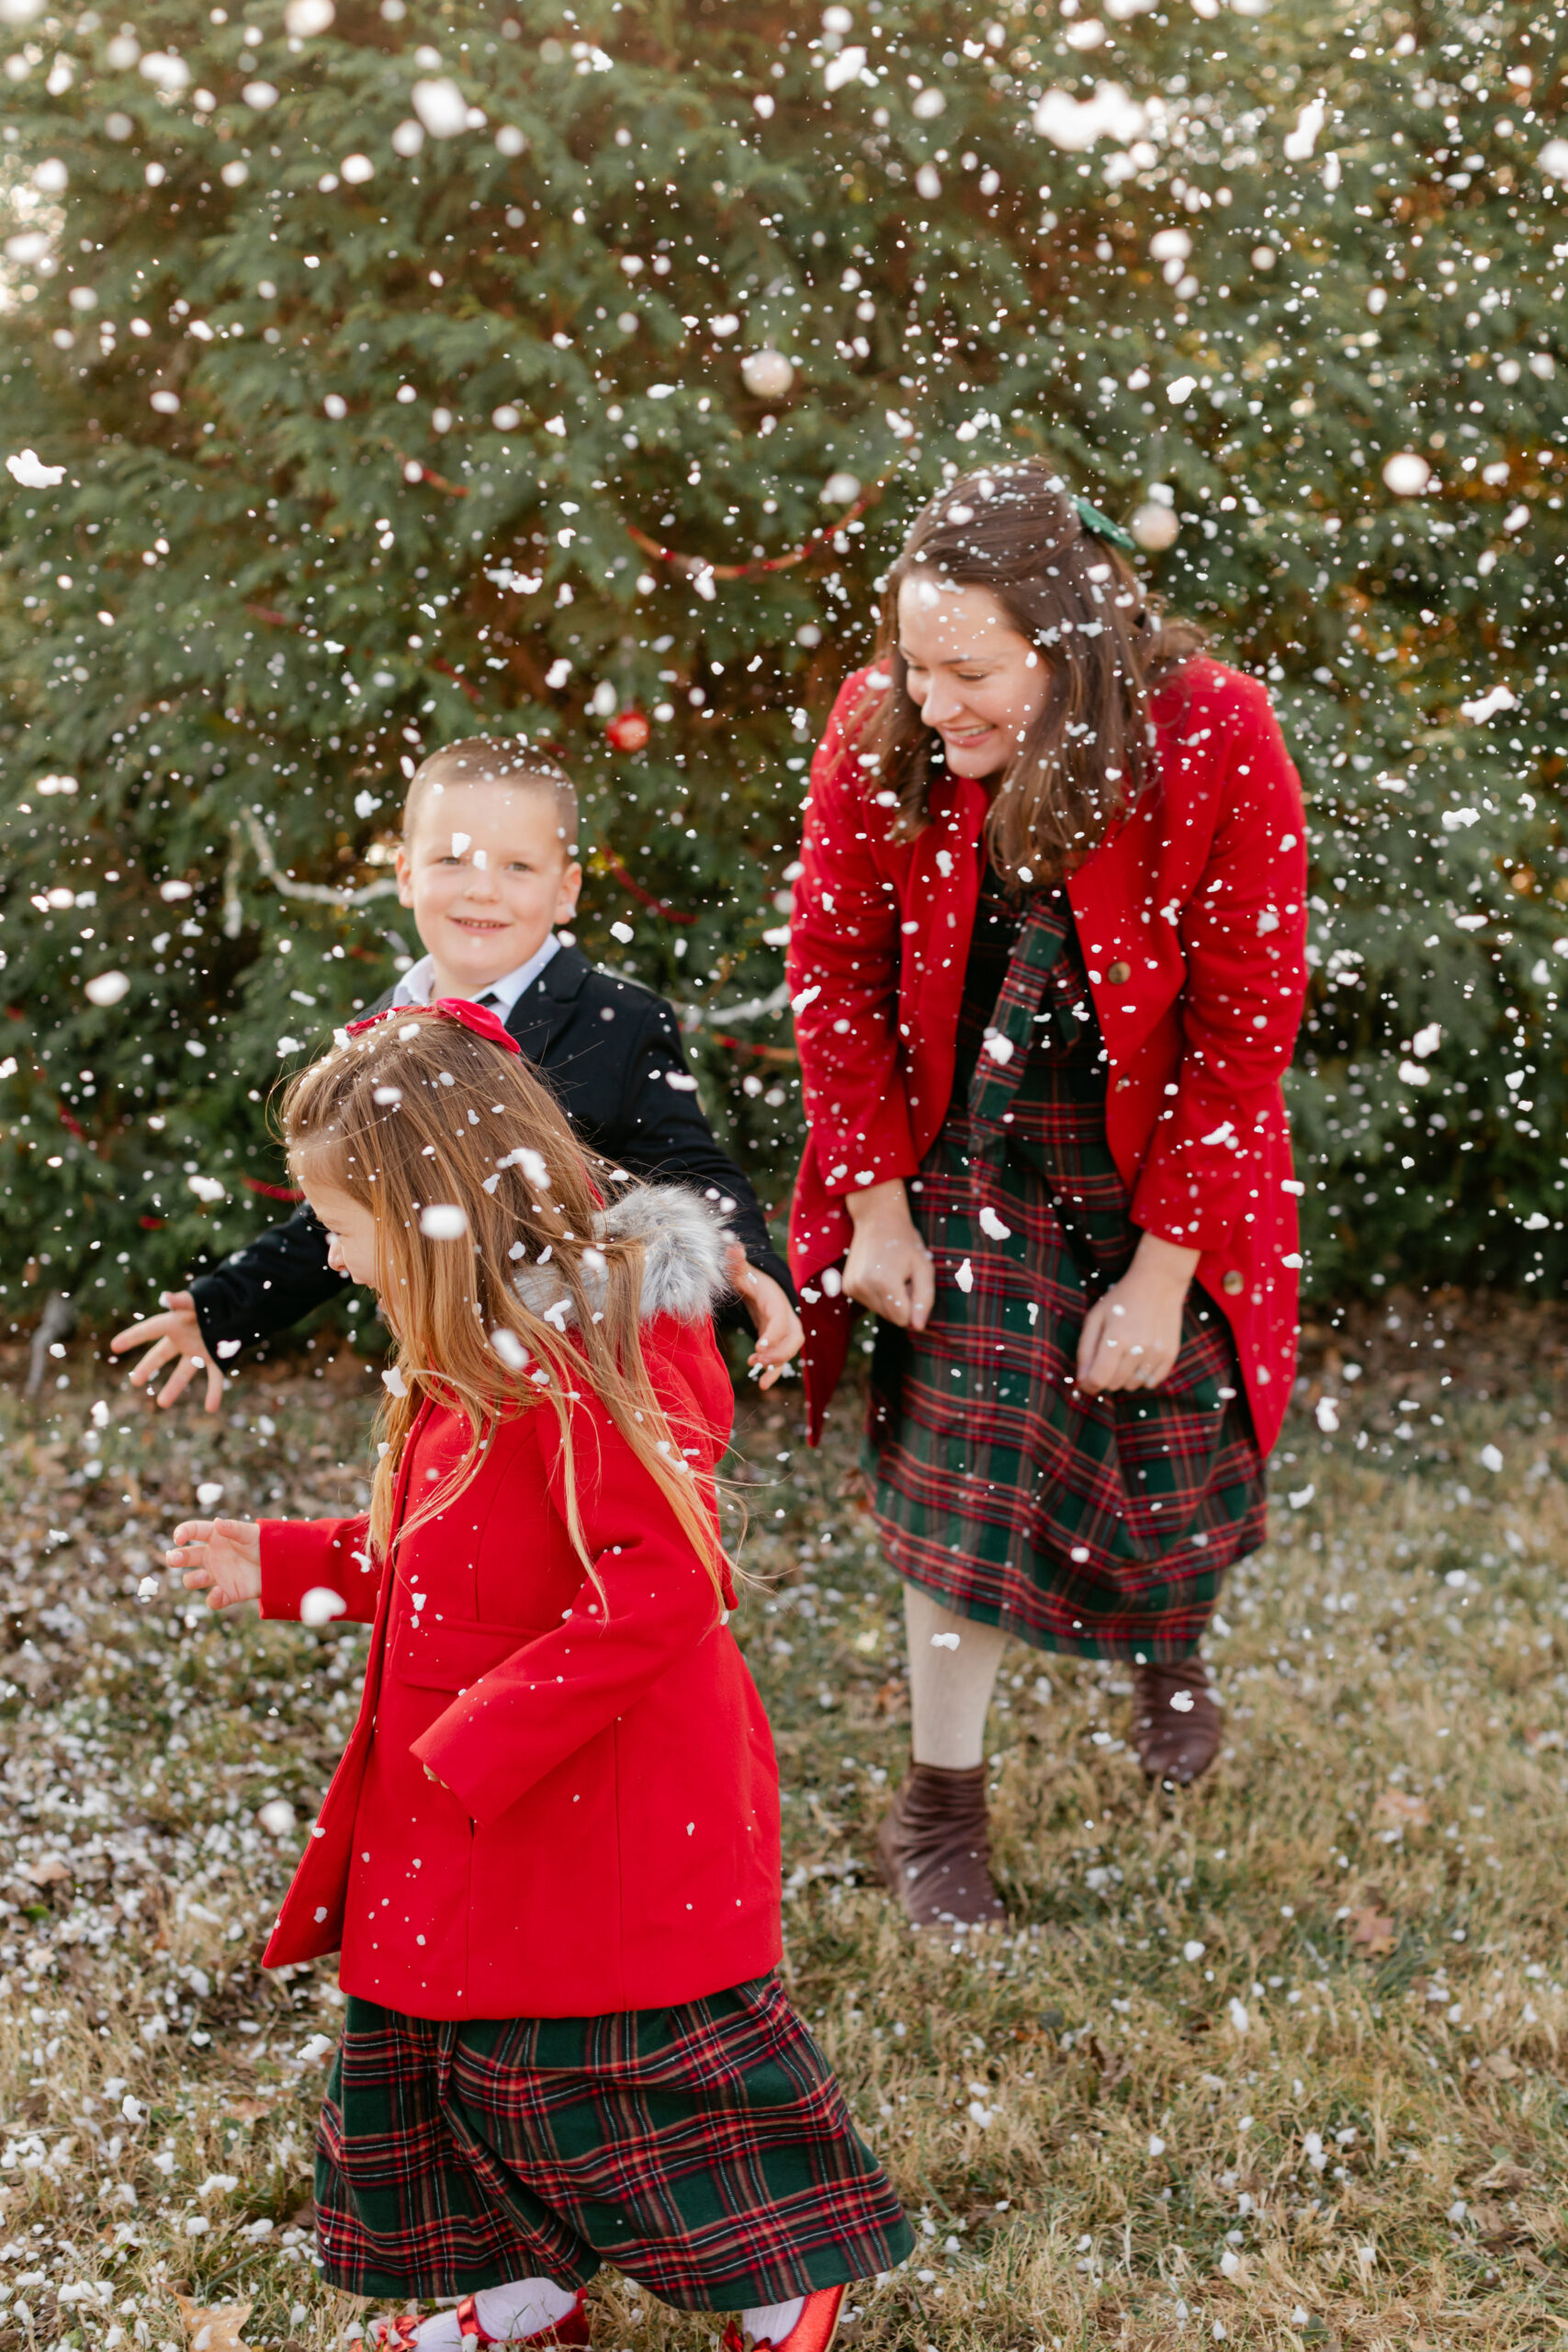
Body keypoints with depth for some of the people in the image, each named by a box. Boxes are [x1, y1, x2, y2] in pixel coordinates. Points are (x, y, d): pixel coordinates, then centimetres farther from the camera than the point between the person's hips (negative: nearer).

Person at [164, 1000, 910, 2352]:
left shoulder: (583, 1373, -26)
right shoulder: (477, 1361, 7)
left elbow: (660, 1591, -30)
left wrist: (478, 1743, -26)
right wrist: (288, 1562, 19)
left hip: (611, 1815, -9)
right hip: (487, 1809, 10)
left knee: (615, 2061, 4)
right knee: (470, 2036, 18)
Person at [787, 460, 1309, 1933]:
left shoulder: (1215, 741, -23)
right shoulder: (878, 735, -17)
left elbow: (1246, 1025, -17)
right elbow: (833, 971, -5)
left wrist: (1161, 1263, -16)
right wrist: (874, 1202, -6)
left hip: (1162, 1159, 0)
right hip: (969, 1153, 1)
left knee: (1171, 1468, 11)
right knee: (962, 1462, -5)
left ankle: (1170, 1642, 49)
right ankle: (937, 1811, 15)